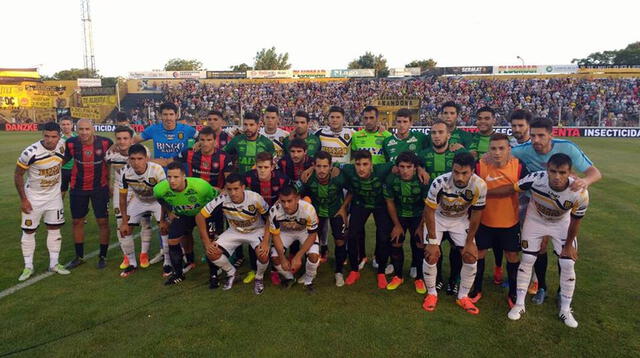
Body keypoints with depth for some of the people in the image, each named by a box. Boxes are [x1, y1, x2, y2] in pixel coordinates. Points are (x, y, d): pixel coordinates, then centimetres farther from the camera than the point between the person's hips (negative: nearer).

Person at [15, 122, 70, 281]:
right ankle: (28, 267, 20)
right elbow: (18, 175, -12)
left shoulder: (63, 146, -12)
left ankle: (54, 264, 21)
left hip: (54, 196, 4)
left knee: (54, 229, 9)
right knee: (29, 231, 6)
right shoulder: (30, 153, -25)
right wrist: (23, 199, -10)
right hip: (33, 197, -4)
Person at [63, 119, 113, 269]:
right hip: (78, 188, 2)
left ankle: (103, 256, 17)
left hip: (100, 188, -2)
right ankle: (79, 257, 27)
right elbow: (62, 161, 8)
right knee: (77, 221, 11)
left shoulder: (106, 143, -14)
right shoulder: (71, 143, -11)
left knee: (103, 221, 1)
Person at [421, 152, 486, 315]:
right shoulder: (440, 183, -34)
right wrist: (433, 241, -18)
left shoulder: (479, 186, -29)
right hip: (438, 218, -2)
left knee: (471, 257, -5)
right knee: (431, 256, -11)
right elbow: (429, 211, -21)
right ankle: (431, 293, 13)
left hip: (461, 220, 2)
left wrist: (469, 243, -8)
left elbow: (476, 215, -13)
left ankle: (463, 296, 16)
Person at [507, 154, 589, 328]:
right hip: (535, 220, 0)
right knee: (527, 260, 1)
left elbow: (576, 220, -17)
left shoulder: (580, 194, -33)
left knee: (568, 265, -1)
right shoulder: (536, 178, -37)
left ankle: (565, 310, 19)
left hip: (562, 224, 0)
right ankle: (519, 304, 16)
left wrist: (568, 245, -4)